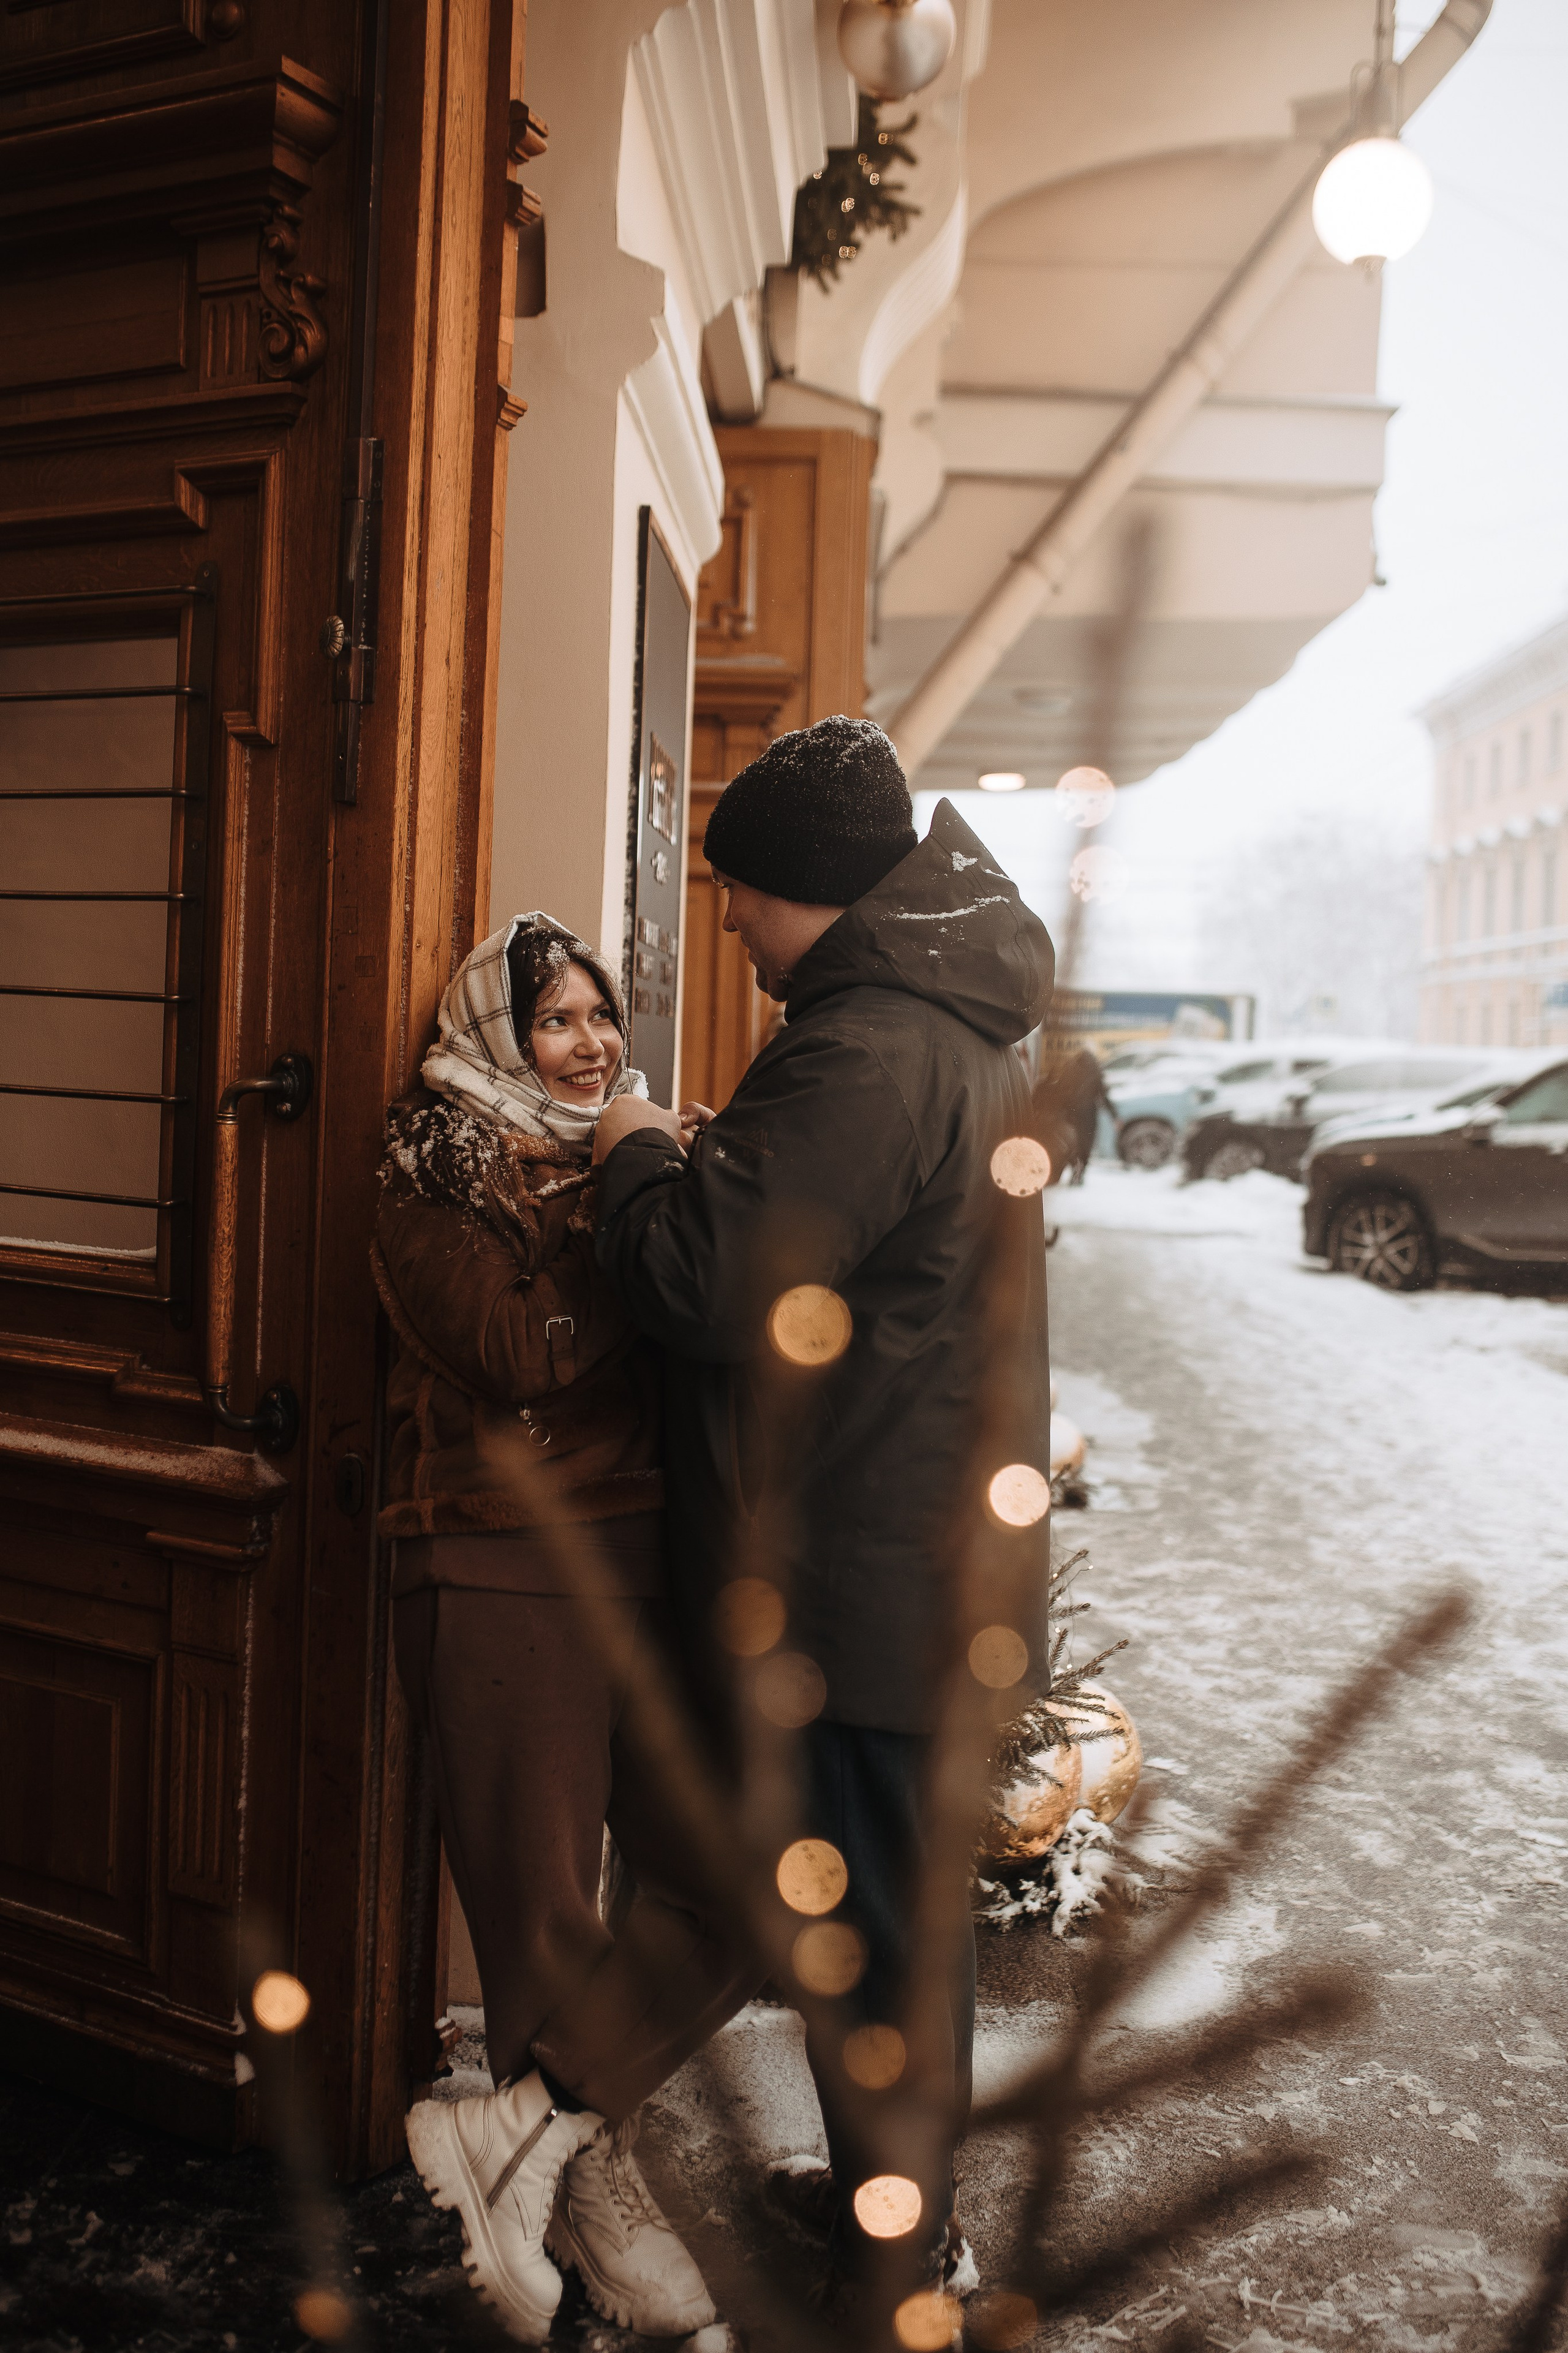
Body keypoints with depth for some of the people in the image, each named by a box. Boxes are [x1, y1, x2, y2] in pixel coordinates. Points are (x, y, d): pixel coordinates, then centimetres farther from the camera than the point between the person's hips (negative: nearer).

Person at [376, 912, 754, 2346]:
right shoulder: (439, 1187, -1)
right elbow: (527, 1352, -16)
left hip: (652, 1577, 6)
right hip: (506, 1583, -5)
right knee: (546, 1919, 5)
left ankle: (529, 2126, 9)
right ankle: (600, 2191, 25)